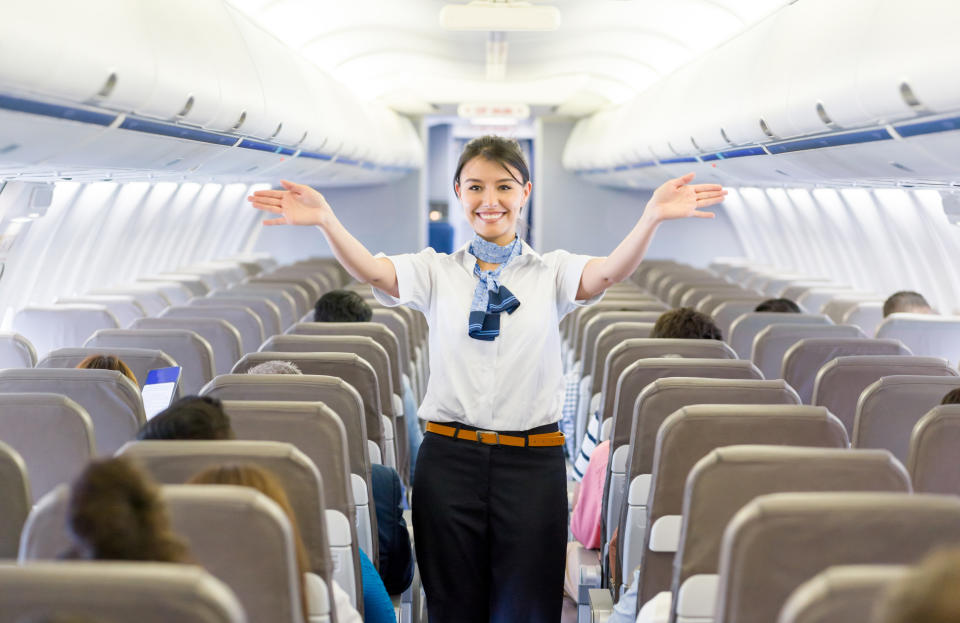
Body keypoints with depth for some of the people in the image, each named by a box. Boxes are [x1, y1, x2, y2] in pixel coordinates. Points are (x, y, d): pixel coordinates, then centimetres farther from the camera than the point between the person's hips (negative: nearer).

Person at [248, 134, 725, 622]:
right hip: (450, 458, 1)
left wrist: (652, 217, -34)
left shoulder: (552, 271, 6)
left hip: (533, 460, 0)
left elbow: (607, 274, -14)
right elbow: (372, 271, -11)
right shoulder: (436, 271, 7)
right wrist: (325, 220, -32)